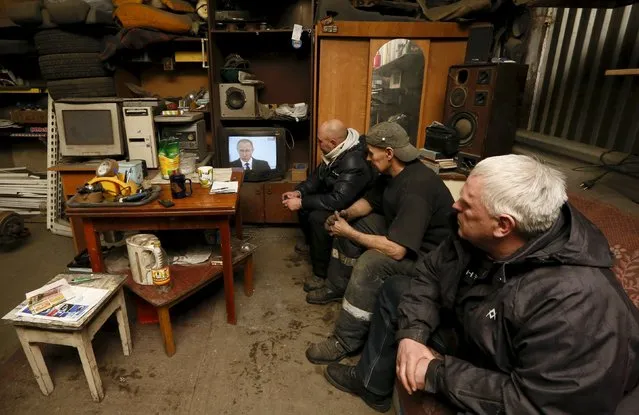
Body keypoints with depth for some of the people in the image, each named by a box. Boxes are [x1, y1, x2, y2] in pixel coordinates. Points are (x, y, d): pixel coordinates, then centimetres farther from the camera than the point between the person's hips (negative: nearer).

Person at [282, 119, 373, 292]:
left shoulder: (354, 162, -34)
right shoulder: (336, 151, -4)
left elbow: (338, 200, -38)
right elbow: (318, 175, 8)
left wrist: (302, 203, -31)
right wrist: (299, 192, -8)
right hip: (336, 197, 10)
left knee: (317, 217, -30)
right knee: (303, 199, 6)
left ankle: (321, 273, -13)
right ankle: (312, 243, 26)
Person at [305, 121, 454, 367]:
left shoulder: (416, 187, -33)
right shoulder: (392, 172, -3)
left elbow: (396, 250, -37)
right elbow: (369, 201, 12)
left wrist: (349, 232, -25)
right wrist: (346, 215, -10)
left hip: (428, 253, -10)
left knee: (370, 263, -34)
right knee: (348, 225, 10)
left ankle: (346, 341, -17)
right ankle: (337, 288, 22)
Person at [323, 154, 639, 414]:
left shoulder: (575, 301, -38)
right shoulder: (475, 236, -17)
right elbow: (431, 274, -5)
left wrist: (436, 374, -29)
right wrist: (412, 333, -20)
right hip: (472, 338, 7)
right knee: (396, 290, 9)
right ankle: (372, 384, 24)